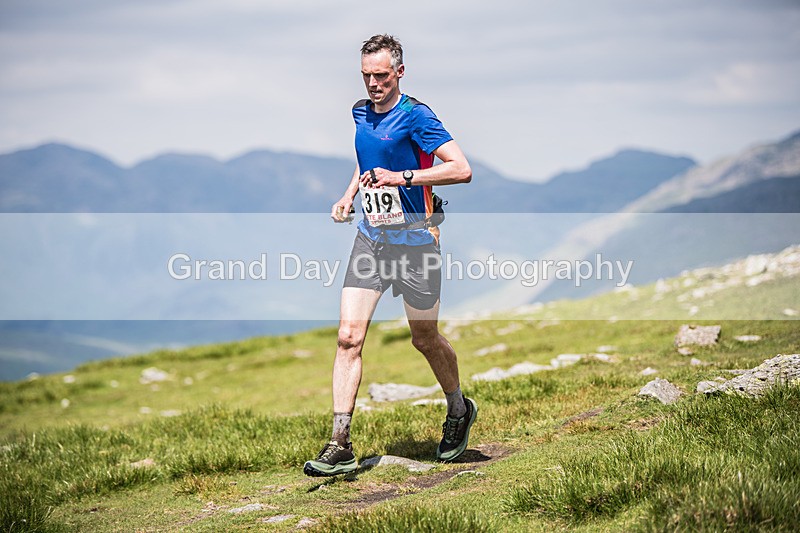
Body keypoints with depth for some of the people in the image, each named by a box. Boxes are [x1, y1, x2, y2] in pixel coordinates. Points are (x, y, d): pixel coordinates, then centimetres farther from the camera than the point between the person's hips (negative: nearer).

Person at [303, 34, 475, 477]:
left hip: (414, 242, -5)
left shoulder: (415, 116, -13)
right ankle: (340, 447, -7)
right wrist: (348, 196, 14)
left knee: (424, 339, 10)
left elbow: (461, 169, -21)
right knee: (349, 337, -8)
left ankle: (459, 410, 39)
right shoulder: (360, 112, 9)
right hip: (370, 238, 5)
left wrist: (401, 177, -26)